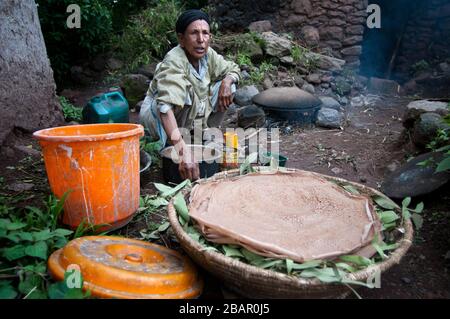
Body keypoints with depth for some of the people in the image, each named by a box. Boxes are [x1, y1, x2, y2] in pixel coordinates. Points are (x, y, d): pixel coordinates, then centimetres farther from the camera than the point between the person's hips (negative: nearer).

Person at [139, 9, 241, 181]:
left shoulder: (208, 54, -11)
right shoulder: (173, 62, -31)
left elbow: (234, 69, 6)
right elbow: (166, 107, -46)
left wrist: (227, 82, -20)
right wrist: (183, 152, -58)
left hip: (193, 115, 7)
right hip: (157, 116, -6)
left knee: (227, 83, -6)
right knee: (184, 88, -35)